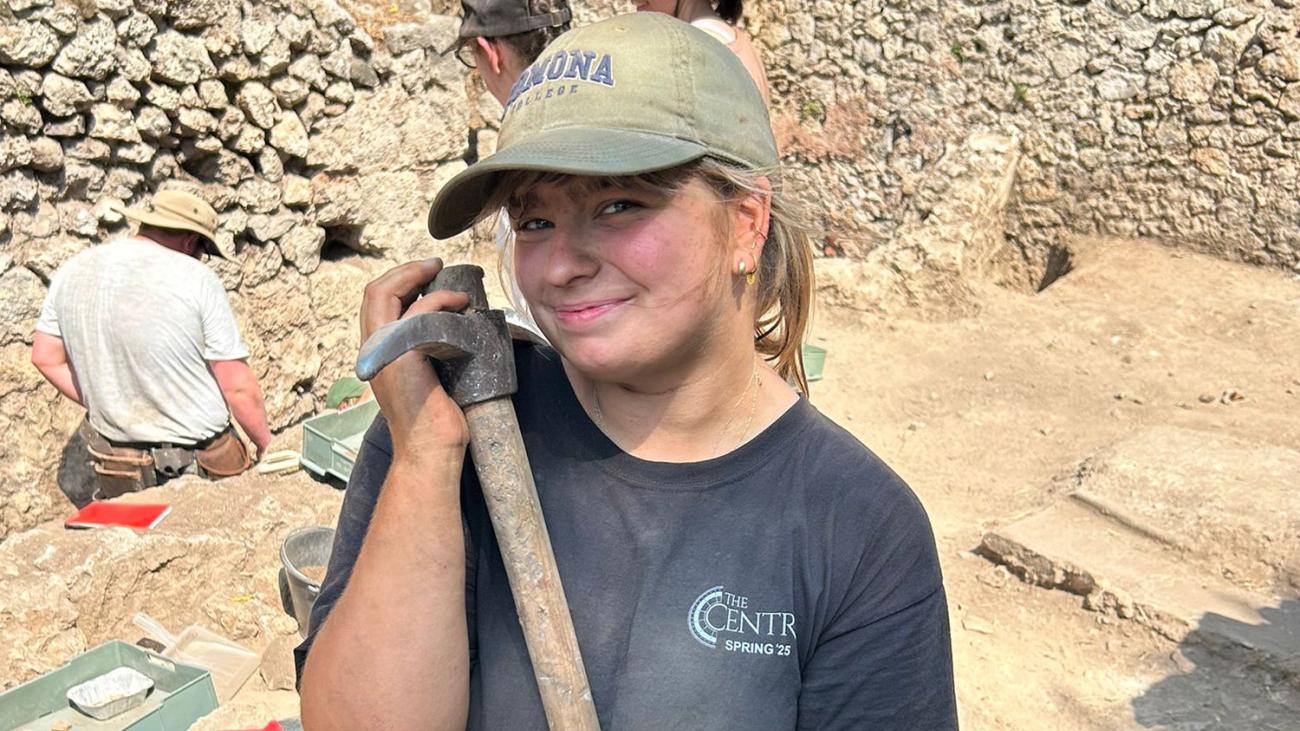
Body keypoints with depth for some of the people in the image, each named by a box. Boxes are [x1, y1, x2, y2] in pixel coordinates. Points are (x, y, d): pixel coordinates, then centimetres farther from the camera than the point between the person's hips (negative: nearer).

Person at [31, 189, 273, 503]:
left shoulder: (72, 271, 1)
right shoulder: (197, 280, -15)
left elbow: (46, 358, 10)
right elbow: (239, 387, -14)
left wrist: (104, 405, 15)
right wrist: (267, 448, 0)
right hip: (202, 464, -4)